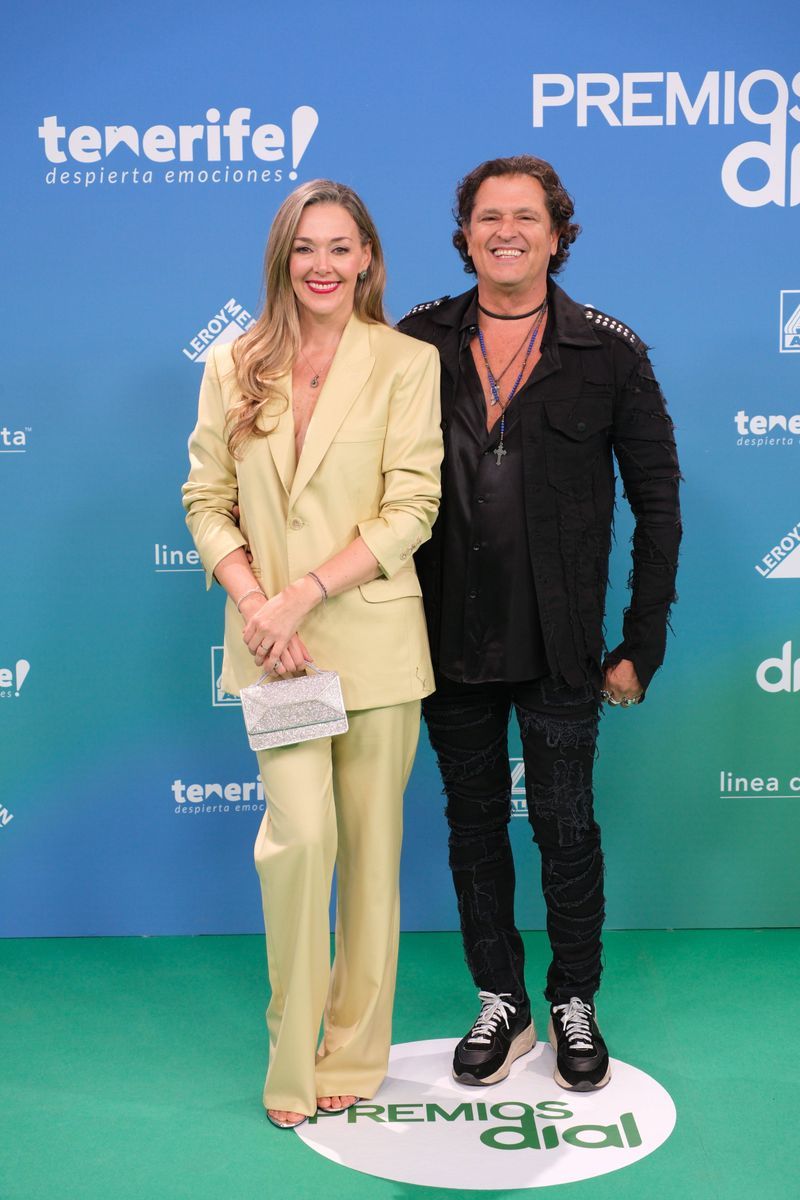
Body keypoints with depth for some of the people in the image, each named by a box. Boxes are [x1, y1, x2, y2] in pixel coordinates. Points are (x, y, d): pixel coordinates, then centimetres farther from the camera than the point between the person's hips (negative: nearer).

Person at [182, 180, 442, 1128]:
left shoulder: (407, 364, -1)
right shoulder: (233, 367, 8)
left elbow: (410, 510, -8)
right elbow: (206, 499, 6)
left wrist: (303, 593, -16)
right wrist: (252, 601, -10)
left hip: (374, 636, -1)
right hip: (272, 643, 1)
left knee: (371, 838, 7)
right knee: (300, 833, -8)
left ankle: (354, 1051, 24)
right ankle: (293, 1057, 10)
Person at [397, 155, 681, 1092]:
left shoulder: (610, 355, -3)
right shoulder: (417, 344, 1)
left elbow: (657, 504, 0)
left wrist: (642, 644, -3)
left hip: (560, 647, -2)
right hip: (449, 644, 2)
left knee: (566, 825, 8)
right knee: (473, 823, 13)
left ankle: (575, 1006, 29)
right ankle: (500, 1004, 31)